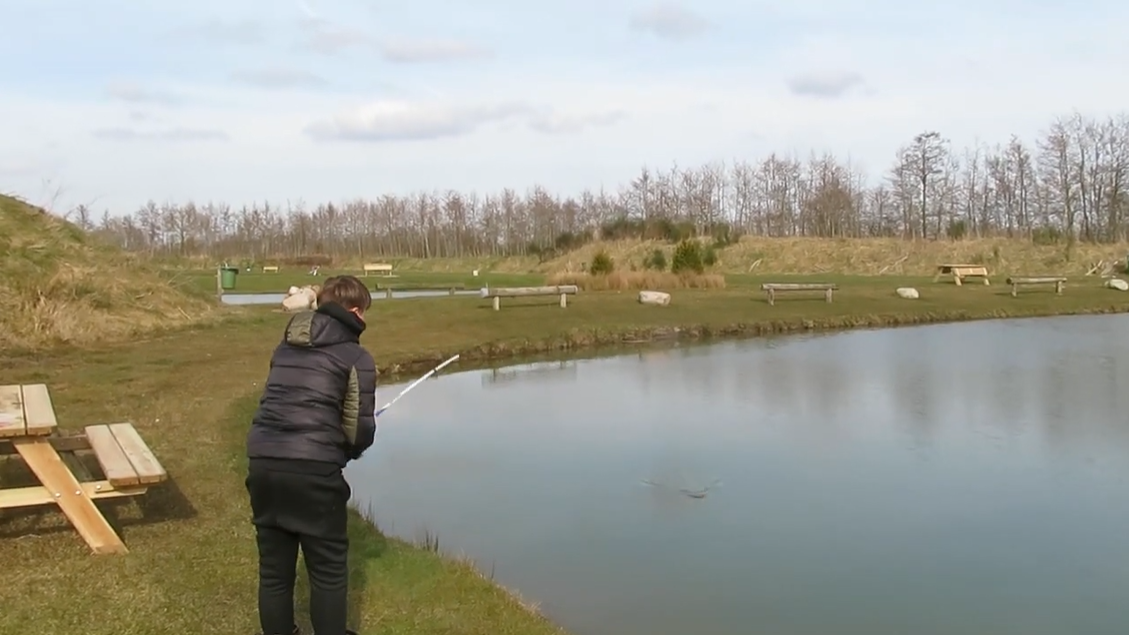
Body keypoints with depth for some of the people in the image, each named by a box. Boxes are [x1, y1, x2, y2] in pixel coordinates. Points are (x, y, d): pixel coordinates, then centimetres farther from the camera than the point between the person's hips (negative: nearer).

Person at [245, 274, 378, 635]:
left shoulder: (286, 347, 18)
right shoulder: (356, 357, 0)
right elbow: (361, 429, -4)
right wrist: (348, 451, 18)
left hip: (263, 463, 6)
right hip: (313, 470, -6)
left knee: (273, 570, 16)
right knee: (328, 572, 10)